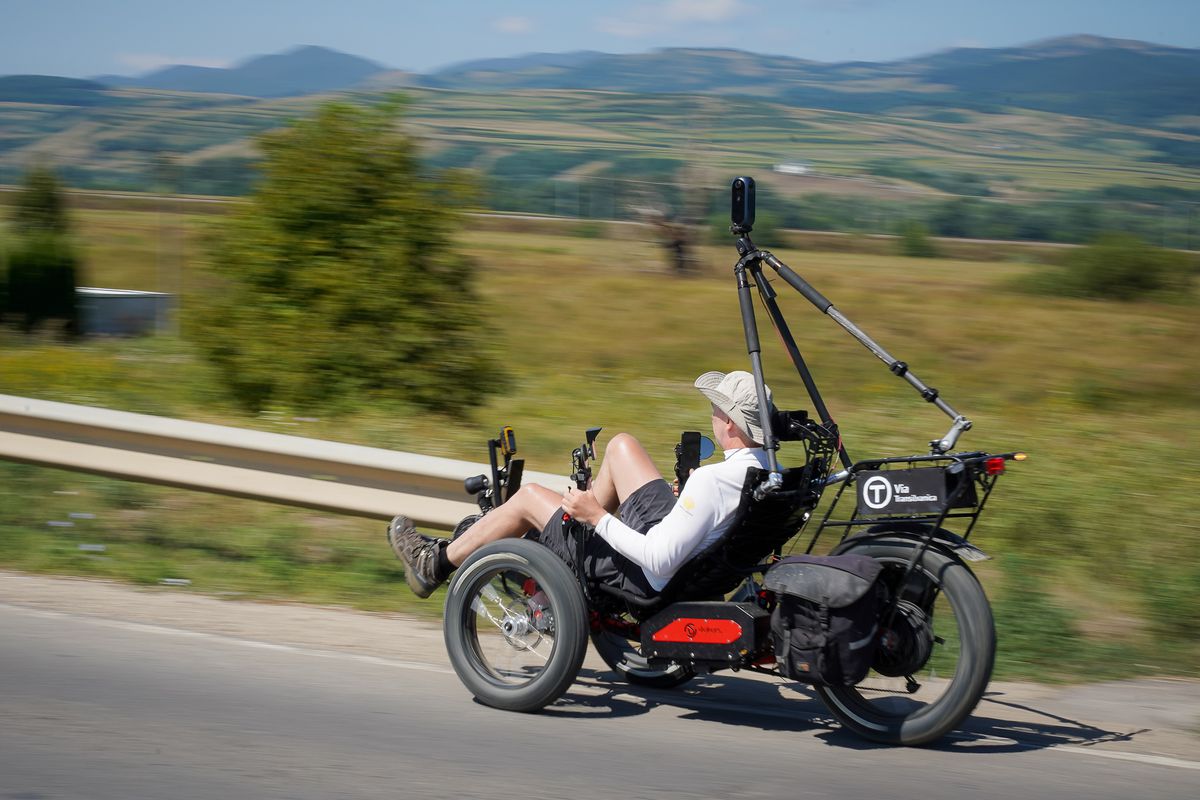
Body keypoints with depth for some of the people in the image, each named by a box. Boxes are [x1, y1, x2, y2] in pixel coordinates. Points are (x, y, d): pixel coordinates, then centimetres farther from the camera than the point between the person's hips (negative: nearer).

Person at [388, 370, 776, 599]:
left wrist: (598, 517, -24)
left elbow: (658, 562, -34)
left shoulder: (711, 482, -35)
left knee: (529, 497, 7)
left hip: (645, 577, -8)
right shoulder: (765, 468, -10)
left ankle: (437, 564, 27)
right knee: (622, 445, 17)